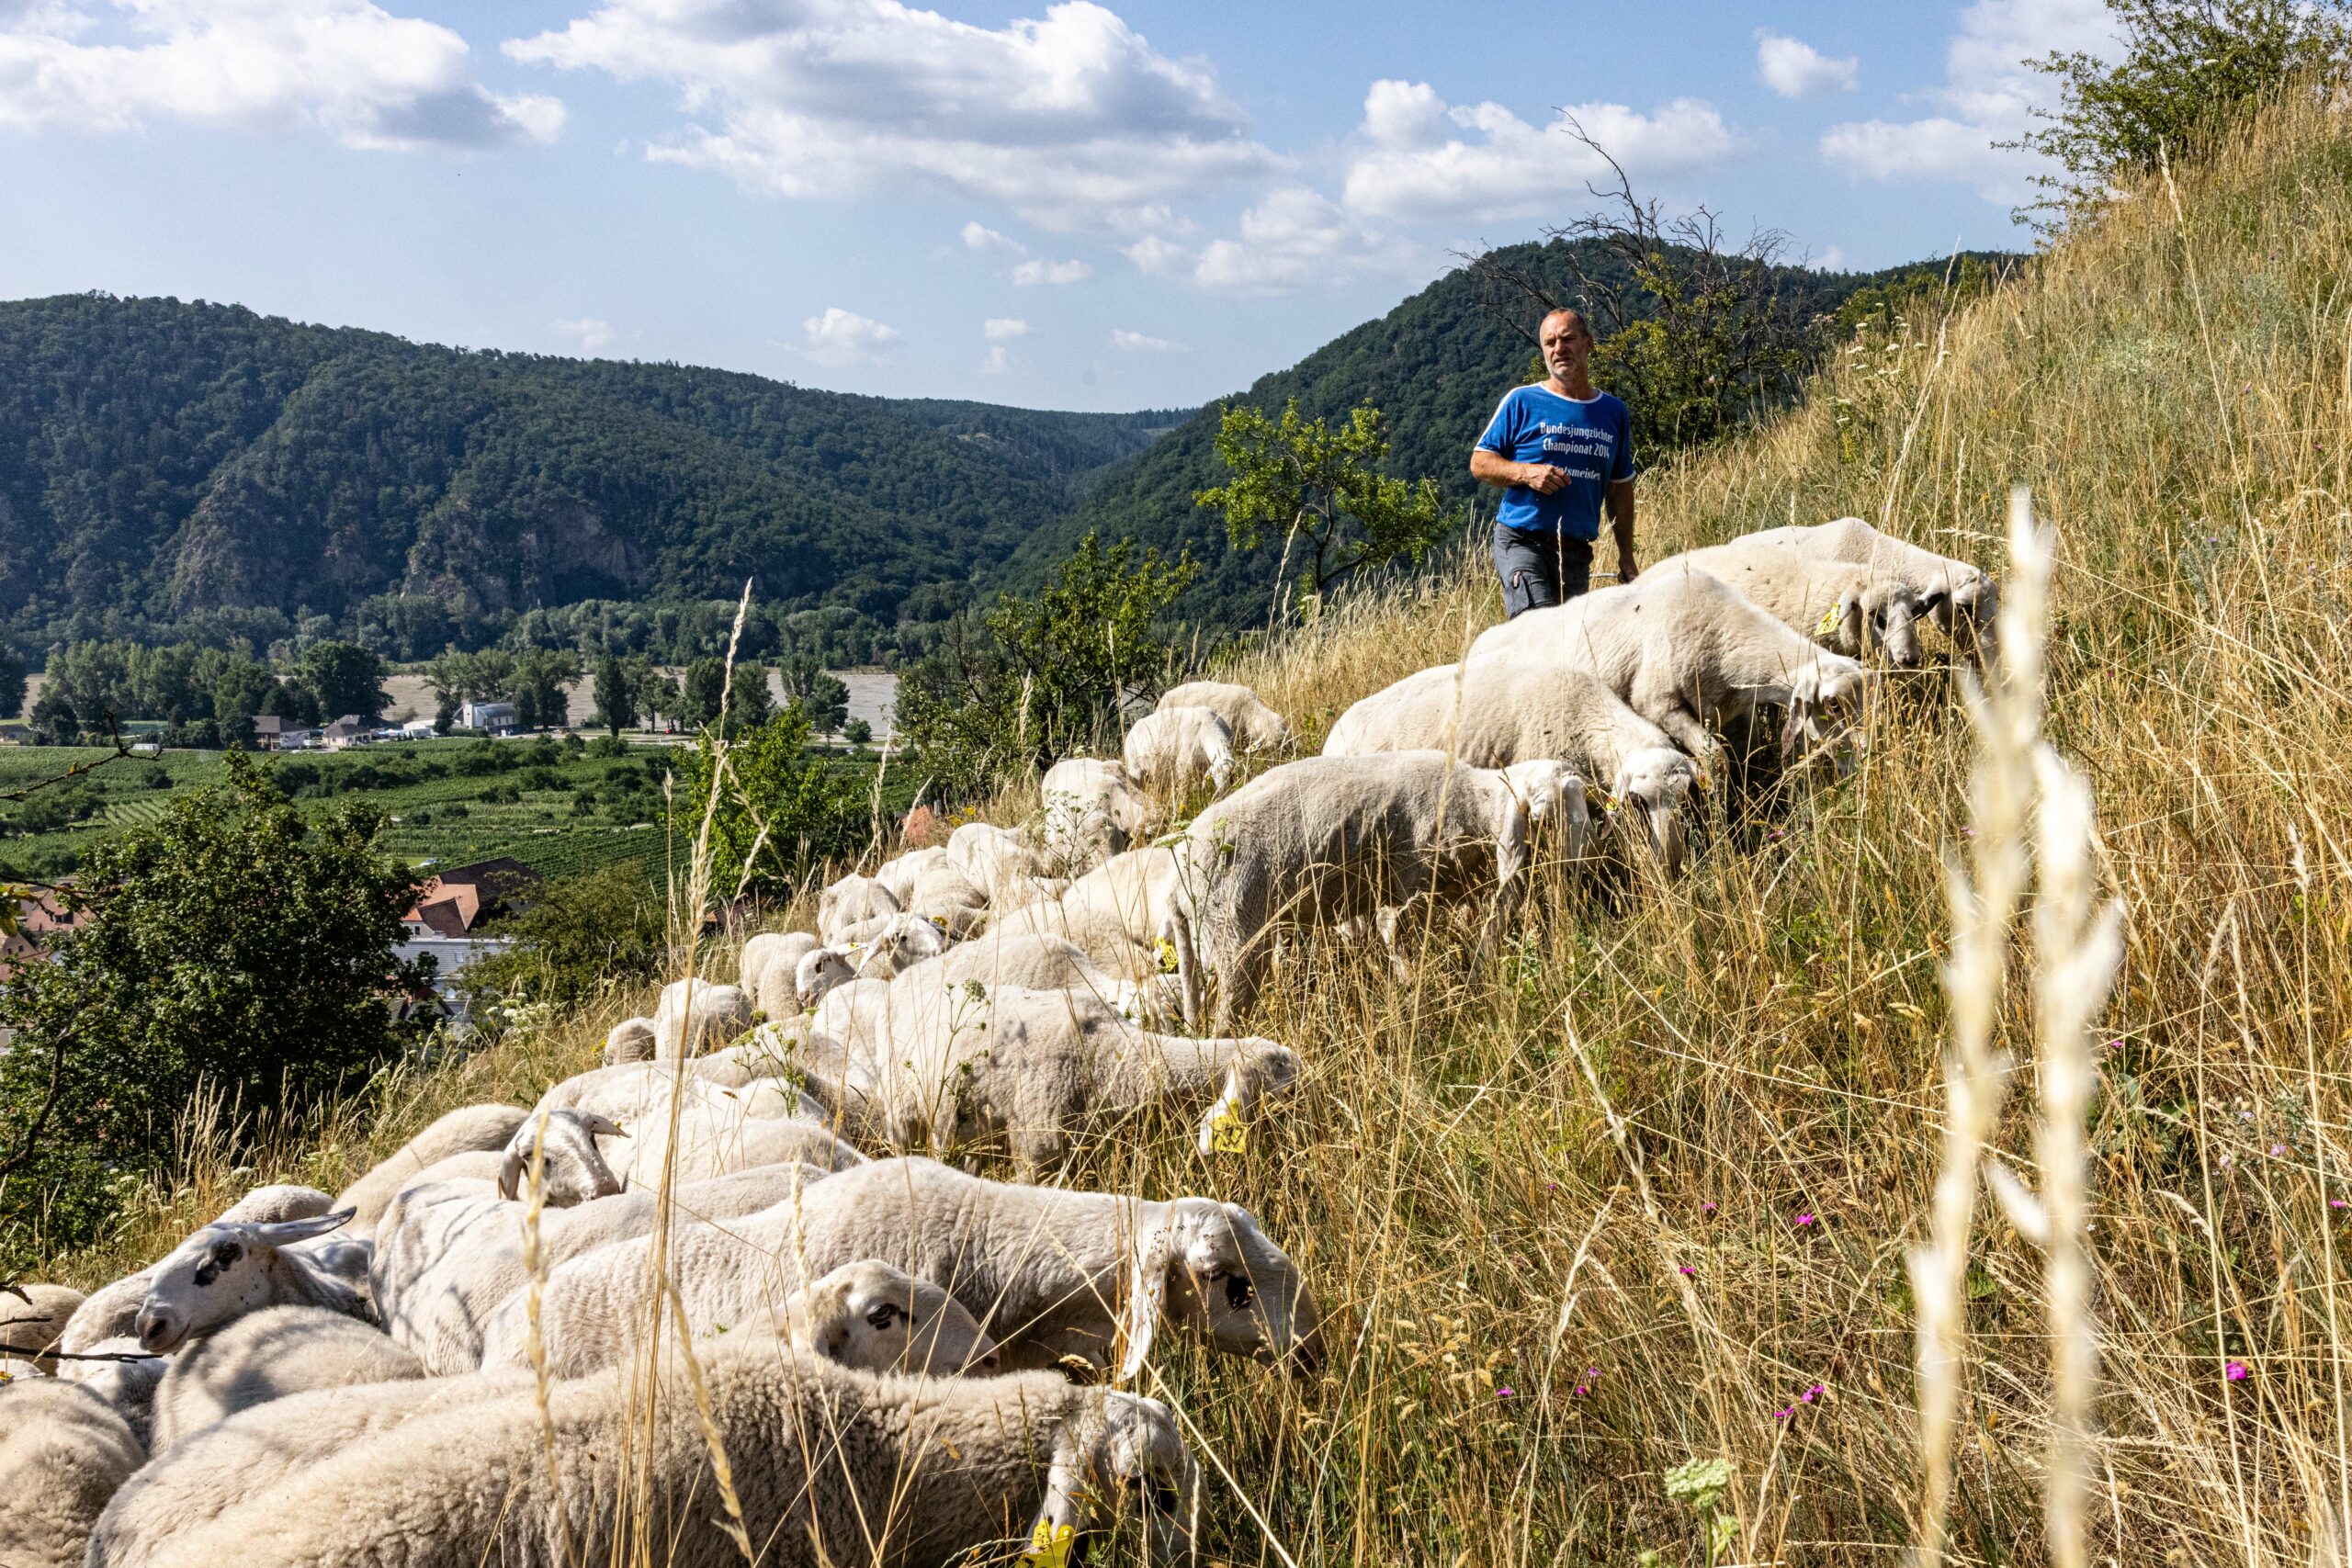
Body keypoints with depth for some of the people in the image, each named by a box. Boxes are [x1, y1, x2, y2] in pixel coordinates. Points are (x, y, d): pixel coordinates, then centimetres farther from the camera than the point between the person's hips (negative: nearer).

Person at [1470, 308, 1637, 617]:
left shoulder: (1614, 412, 13)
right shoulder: (1521, 402, 2)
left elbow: (1620, 488, 19)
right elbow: (1479, 463, 3)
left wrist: (1626, 556, 15)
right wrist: (1526, 472, -15)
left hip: (1577, 552, 4)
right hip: (1522, 541, -4)